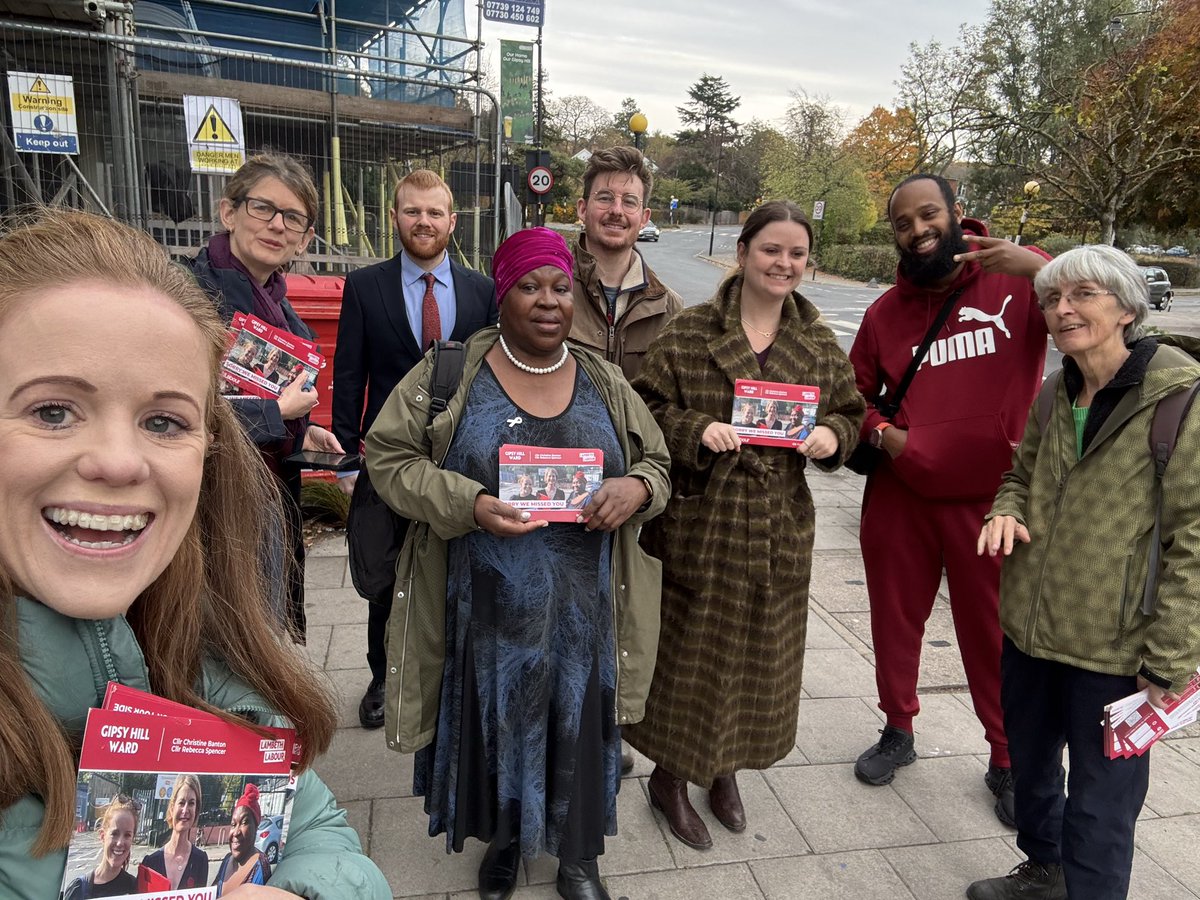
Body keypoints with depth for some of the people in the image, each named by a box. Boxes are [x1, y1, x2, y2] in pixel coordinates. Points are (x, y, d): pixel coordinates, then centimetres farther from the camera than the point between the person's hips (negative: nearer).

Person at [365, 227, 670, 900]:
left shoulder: (605, 383, 3)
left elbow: (657, 462, 10)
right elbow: (390, 456, -5)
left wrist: (636, 488, -14)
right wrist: (469, 503, -20)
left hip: (583, 604, 2)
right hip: (489, 604, -1)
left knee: (578, 721, 13)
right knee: (495, 718, 15)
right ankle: (503, 837, 45)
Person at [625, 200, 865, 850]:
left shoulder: (820, 345, 7)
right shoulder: (688, 332, -5)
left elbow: (850, 412, 14)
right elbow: (645, 407, -5)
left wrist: (833, 434, -8)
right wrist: (697, 430, -22)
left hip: (779, 528, 4)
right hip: (699, 522, -4)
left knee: (759, 651, 16)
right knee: (691, 649, 6)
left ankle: (725, 768, 40)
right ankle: (670, 777, 30)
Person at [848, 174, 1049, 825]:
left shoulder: (1014, 277, -4)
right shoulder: (885, 312, 6)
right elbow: (855, 394, 15)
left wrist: (1034, 265, -30)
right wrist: (879, 432, -6)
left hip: (991, 501, -3)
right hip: (898, 497, 3)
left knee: (994, 636, 8)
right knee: (895, 621, 15)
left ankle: (1008, 761, 30)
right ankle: (898, 730, 38)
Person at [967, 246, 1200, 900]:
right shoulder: (1057, 396, 5)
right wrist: (1007, 511, -6)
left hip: (1112, 649, -7)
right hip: (1029, 626, 7)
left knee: (1100, 801, 9)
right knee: (1029, 760, 25)